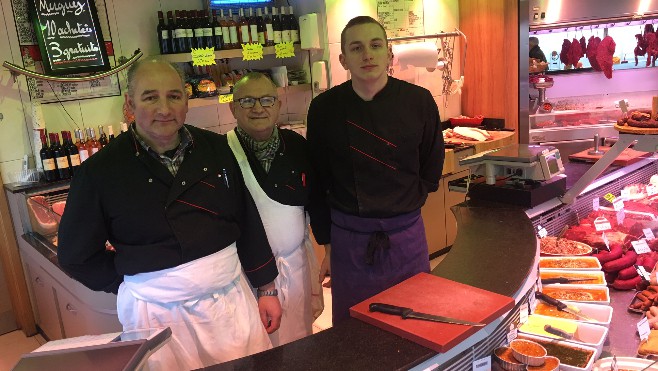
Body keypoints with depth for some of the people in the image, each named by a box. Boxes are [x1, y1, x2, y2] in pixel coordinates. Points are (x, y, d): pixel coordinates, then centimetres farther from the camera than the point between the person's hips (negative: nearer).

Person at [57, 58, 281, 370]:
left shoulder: (216, 149, -2)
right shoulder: (100, 170, -10)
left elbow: (248, 222, 5)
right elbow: (76, 255, 0)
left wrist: (266, 288, 7)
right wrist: (141, 284, 0)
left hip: (232, 298, 3)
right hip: (158, 315, -2)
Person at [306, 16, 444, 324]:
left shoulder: (418, 101, -7)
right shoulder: (325, 108, -7)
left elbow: (432, 167, 8)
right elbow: (317, 182, 1)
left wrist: (404, 207, 5)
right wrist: (327, 245, 4)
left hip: (407, 237, 1)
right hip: (348, 238, 0)